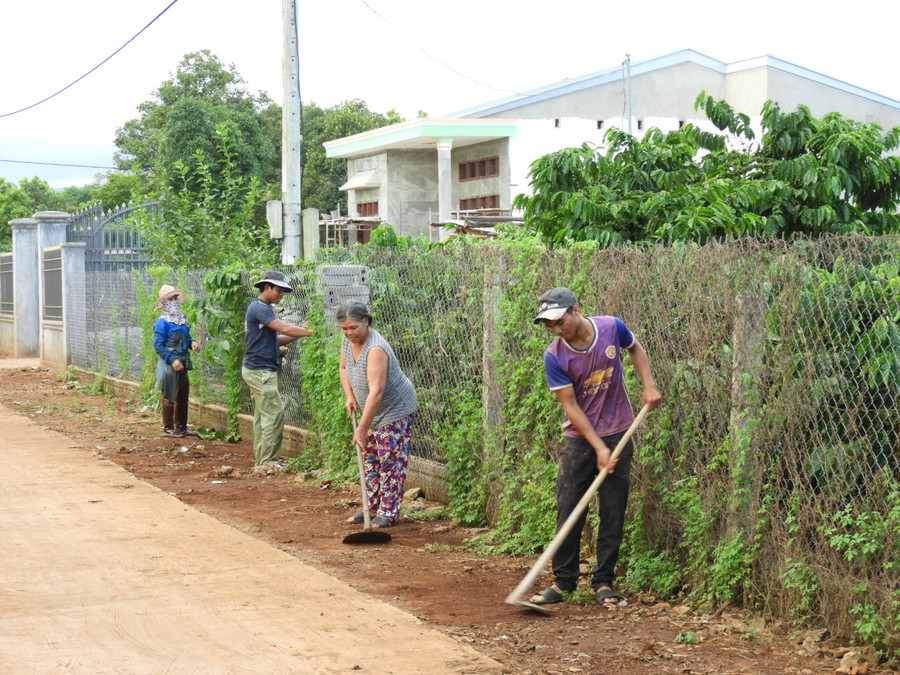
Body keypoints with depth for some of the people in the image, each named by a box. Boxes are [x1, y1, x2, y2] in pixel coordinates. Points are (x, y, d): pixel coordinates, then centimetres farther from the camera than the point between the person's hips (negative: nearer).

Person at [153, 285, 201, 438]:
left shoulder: (182, 319, 10)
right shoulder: (162, 323, -13)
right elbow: (158, 345, -16)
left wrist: (192, 343, -1)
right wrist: (172, 360, -21)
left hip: (182, 364, 8)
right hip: (169, 365, -7)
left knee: (183, 396, 12)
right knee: (169, 397, 0)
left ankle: (181, 427, 21)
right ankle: (168, 428, 8)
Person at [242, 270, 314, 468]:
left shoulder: (263, 309, 19)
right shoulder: (259, 308, -14)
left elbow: (276, 339, 17)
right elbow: (284, 328, -23)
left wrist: (300, 332, 4)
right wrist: (310, 333, -19)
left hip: (263, 371, 11)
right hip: (260, 371, -11)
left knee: (262, 415, 12)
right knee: (274, 414, -10)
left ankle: (262, 459, 15)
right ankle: (268, 460, -8)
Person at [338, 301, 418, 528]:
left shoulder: (375, 349, -31)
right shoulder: (349, 340, -4)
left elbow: (376, 392, -35)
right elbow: (344, 369, 15)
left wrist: (362, 429, -35)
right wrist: (349, 397, -2)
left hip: (395, 410, -9)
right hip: (372, 411, 9)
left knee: (390, 461, -7)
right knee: (369, 459, 13)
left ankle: (389, 513, -1)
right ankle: (372, 508, 22)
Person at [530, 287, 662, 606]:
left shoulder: (612, 327, -10)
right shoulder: (554, 356, -15)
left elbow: (635, 348, 13)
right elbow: (570, 406, -13)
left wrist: (649, 385, 0)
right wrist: (599, 447, -18)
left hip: (618, 433, 1)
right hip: (578, 438, -1)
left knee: (613, 511, 2)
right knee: (568, 509, -2)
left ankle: (603, 582, 9)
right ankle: (562, 580, 7)